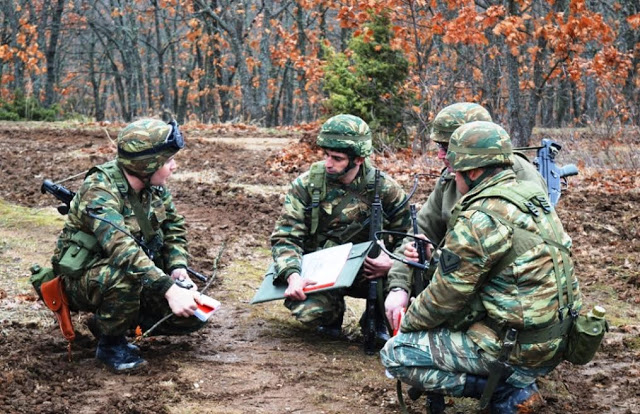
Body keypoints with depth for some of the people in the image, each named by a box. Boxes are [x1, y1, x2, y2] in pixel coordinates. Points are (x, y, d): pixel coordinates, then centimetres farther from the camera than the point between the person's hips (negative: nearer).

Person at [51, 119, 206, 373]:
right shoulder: (99, 190, -28)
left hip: (139, 279, 7)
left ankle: (116, 320, 11)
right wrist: (169, 289, -46)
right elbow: (121, 247, -40)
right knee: (126, 273, -38)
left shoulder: (156, 187, -4)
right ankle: (111, 342, -13)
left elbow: (174, 228, 10)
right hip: (83, 280, -7)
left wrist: (178, 268, -10)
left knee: (194, 313, -8)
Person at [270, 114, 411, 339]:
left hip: (365, 270, 1)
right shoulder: (306, 185, -8)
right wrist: (292, 275, -30)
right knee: (309, 310, -32)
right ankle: (333, 312, 9)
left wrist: (392, 262, -25)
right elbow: (285, 237, -10)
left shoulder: (385, 189, -7)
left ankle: (378, 320, 4)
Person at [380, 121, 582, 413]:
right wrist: (434, 256, 21)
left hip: (517, 350, -9)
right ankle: (518, 380, 12)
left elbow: (446, 296, -13)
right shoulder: (533, 198, 7)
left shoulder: (481, 219, -20)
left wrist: (408, 323, 5)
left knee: (395, 354, -3)